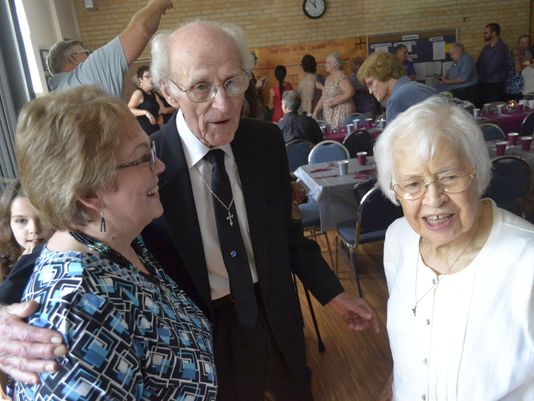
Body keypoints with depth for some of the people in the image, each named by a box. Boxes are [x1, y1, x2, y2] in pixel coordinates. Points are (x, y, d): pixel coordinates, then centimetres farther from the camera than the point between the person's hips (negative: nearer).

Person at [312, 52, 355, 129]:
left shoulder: (341, 77, -9)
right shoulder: (328, 78, 15)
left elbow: (350, 92, -21)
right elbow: (323, 97, 19)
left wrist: (334, 102, -22)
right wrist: (315, 111, 12)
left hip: (342, 115, -7)